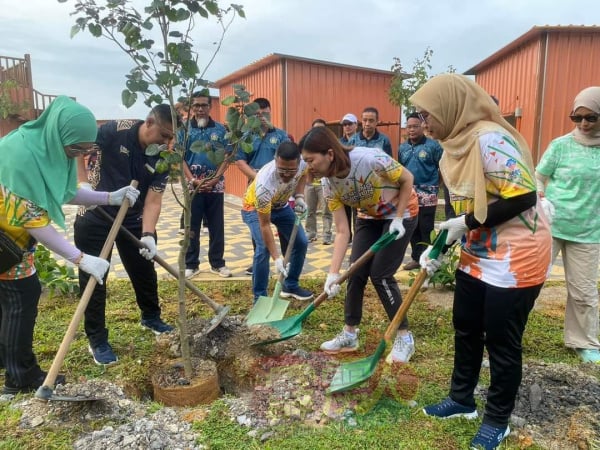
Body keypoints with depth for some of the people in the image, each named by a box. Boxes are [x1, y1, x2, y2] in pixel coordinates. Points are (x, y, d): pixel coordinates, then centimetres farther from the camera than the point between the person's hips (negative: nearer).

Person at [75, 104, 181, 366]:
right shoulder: (115, 131, -18)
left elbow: (153, 200, -15)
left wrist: (147, 235, -29)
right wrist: (82, 183, -25)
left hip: (132, 220, 3)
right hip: (94, 218, -3)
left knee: (145, 271, 13)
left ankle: (151, 317, 39)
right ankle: (97, 340, 18)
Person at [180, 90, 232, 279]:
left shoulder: (220, 129, 4)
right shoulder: (184, 129, 2)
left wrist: (214, 180, -10)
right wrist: (193, 180, -12)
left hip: (215, 185, 1)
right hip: (193, 185, -1)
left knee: (217, 226, 7)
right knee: (191, 226, 6)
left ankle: (217, 263, 18)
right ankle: (190, 264, 17)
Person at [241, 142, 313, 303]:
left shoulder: (303, 163, -29)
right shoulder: (264, 185, -43)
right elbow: (264, 225, -36)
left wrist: (299, 196, -15)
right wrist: (277, 258, -38)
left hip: (281, 206, 6)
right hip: (255, 208, -5)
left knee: (301, 242, 2)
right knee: (264, 248, -24)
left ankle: (290, 286, 21)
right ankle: (259, 297, -8)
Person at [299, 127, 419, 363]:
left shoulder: (370, 159, -35)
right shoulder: (329, 184, -17)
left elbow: (407, 178, -17)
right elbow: (342, 232, -15)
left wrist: (398, 219, -19)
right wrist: (333, 273, -20)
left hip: (400, 213, -5)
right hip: (369, 218, 5)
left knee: (380, 275, -9)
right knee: (356, 274, -1)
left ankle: (405, 338, 7)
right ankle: (349, 335, 16)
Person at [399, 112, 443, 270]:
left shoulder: (433, 145, -8)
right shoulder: (402, 148, 9)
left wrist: (436, 186, -8)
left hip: (427, 194, -5)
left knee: (426, 229, -1)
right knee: (412, 229, 12)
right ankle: (416, 258, 24)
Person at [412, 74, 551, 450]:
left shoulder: (489, 140, -23)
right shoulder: (456, 145, 5)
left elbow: (524, 196, -26)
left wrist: (468, 223, -20)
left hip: (515, 257, -9)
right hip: (477, 255, 9)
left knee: (502, 342, 6)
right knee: (466, 329, 17)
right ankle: (462, 399, 37)